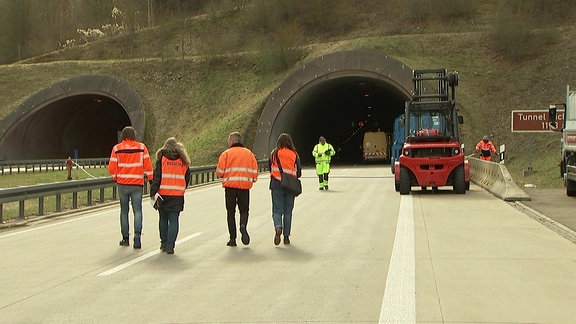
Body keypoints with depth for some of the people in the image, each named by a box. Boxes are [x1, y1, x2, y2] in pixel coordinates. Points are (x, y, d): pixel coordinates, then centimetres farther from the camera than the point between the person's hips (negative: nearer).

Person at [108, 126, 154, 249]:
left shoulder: (117, 148, 0)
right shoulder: (141, 147, 0)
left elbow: (111, 168, -1)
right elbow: (148, 165, -1)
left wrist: (116, 178, 17)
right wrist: (151, 180, 7)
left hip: (122, 183, 1)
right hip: (137, 184, -1)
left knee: (124, 211, 12)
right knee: (137, 210, 2)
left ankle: (125, 238, 14)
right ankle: (137, 232, -21)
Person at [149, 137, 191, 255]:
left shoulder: (162, 158, -1)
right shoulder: (183, 160, 8)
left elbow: (157, 176, -6)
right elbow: (187, 178, 13)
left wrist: (153, 193, -7)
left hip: (163, 194, -1)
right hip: (178, 196, 1)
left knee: (163, 219, 14)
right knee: (173, 220, 1)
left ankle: (164, 243, 20)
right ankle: (170, 245, -7)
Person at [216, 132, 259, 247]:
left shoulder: (226, 153, -1)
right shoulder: (249, 153, 9)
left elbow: (220, 171, -4)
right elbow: (255, 170, 5)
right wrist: (252, 180, 20)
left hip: (230, 186, -2)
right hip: (245, 186, 2)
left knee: (231, 211, 7)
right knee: (244, 210, 13)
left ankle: (232, 238, 4)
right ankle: (243, 226, -18)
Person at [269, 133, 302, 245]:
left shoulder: (274, 154, -1)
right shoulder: (294, 155, -1)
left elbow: (270, 168, 8)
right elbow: (299, 173, 2)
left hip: (276, 185, -1)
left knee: (277, 210, 4)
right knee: (288, 212, 10)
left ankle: (278, 227, -24)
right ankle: (286, 236, 10)